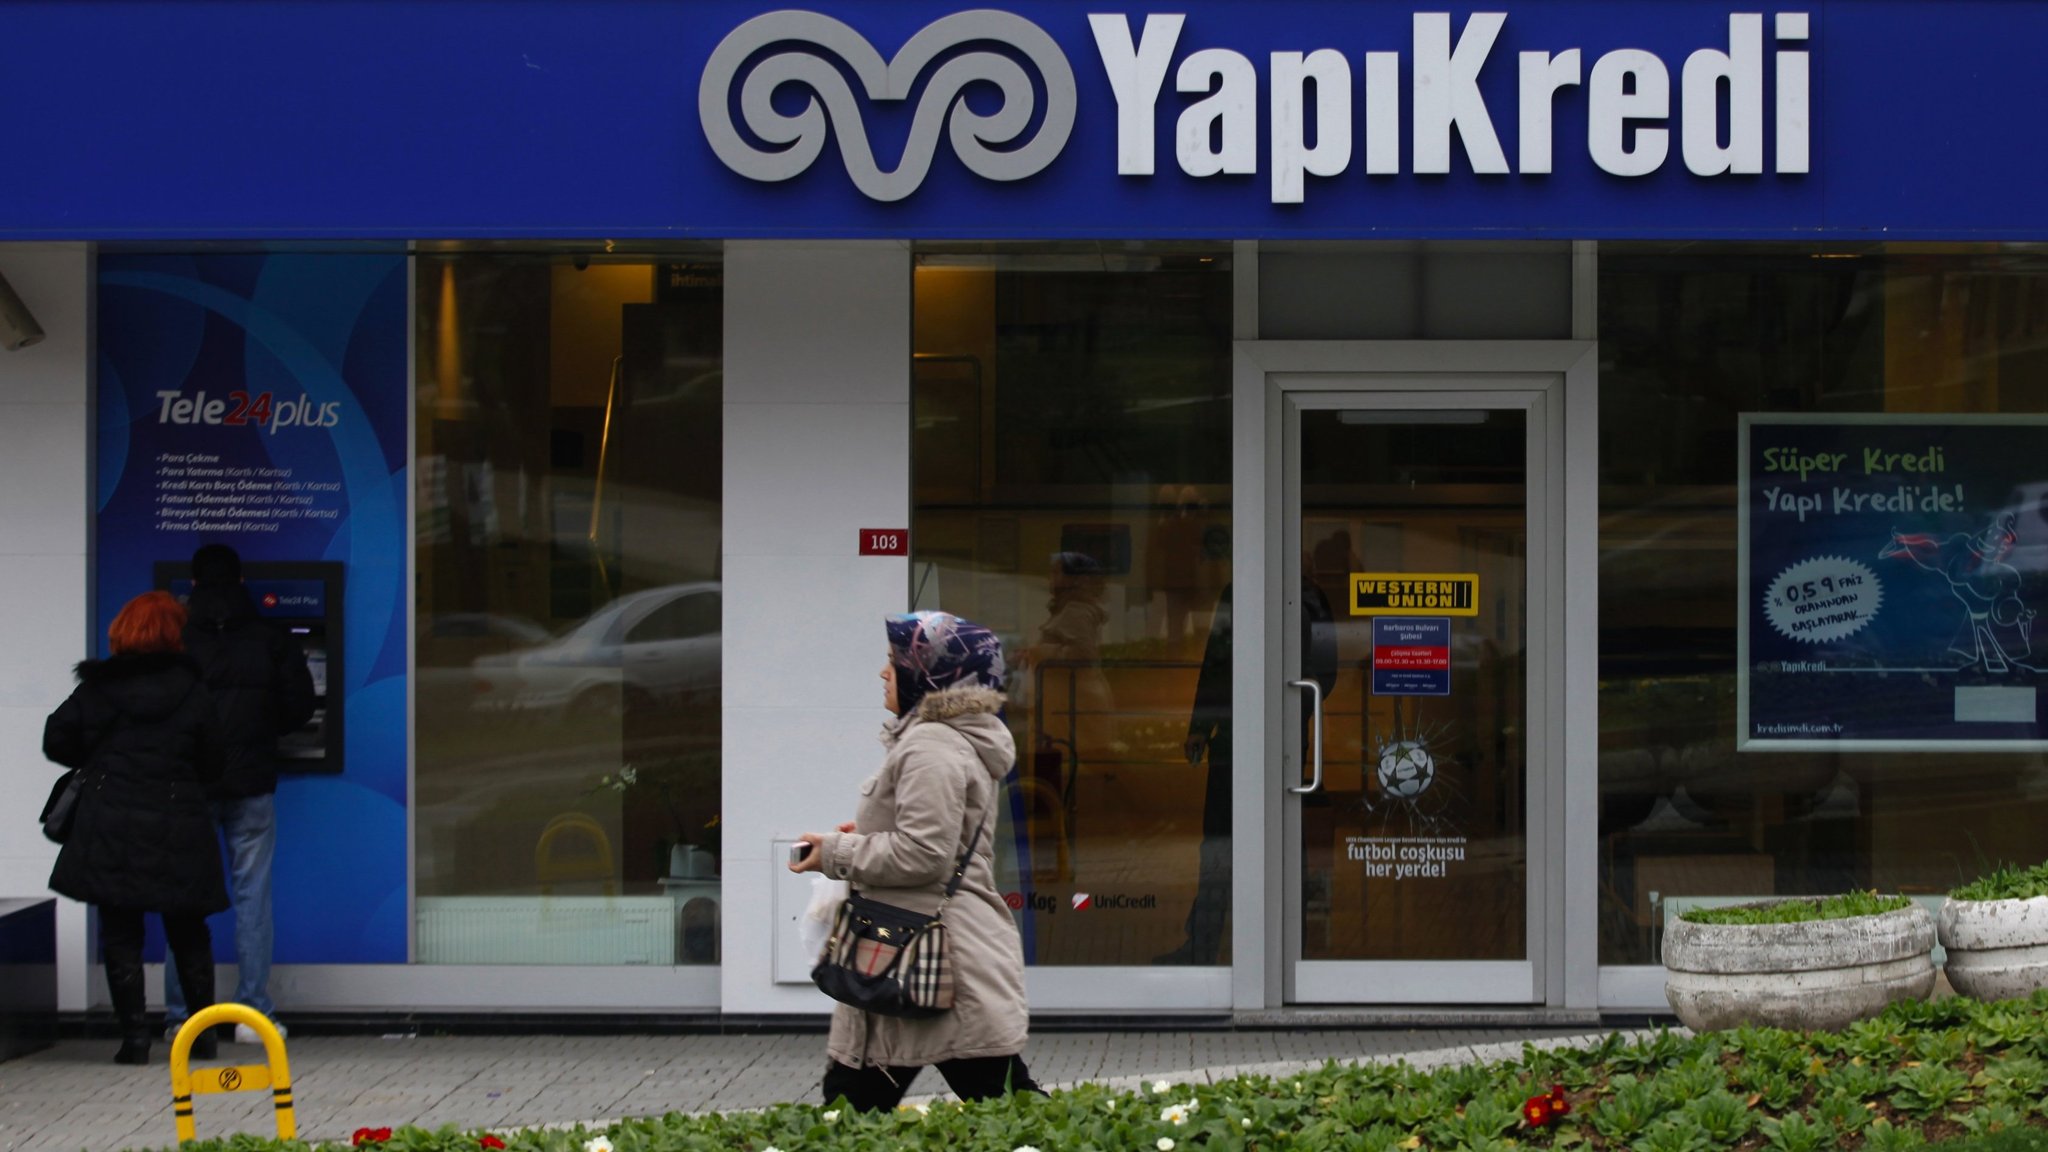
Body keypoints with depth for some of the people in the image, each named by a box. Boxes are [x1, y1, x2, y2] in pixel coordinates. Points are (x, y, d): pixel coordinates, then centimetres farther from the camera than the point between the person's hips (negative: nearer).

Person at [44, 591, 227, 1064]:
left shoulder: (95, 691, 0)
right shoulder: (192, 694, 0)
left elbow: (56, 741, 5)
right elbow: (212, 764, 4)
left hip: (111, 830, -1)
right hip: (178, 829, 1)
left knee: (120, 935, 4)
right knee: (188, 934, 14)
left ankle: (134, 1037, -3)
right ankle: (202, 1033, 17)